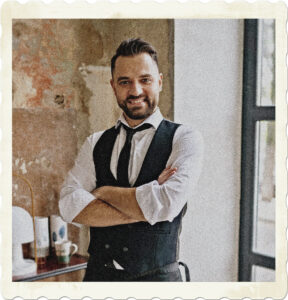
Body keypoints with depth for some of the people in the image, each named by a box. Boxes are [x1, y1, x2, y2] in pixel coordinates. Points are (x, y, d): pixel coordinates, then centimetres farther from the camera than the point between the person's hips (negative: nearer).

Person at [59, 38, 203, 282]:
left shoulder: (184, 138, -8)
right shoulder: (95, 144, 2)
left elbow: (168, 204, -23)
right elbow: (70, 206, -11)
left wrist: (103, 192, -11)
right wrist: (146, 209, -19)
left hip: (158, 276, -2)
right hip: (99, 274, 3)